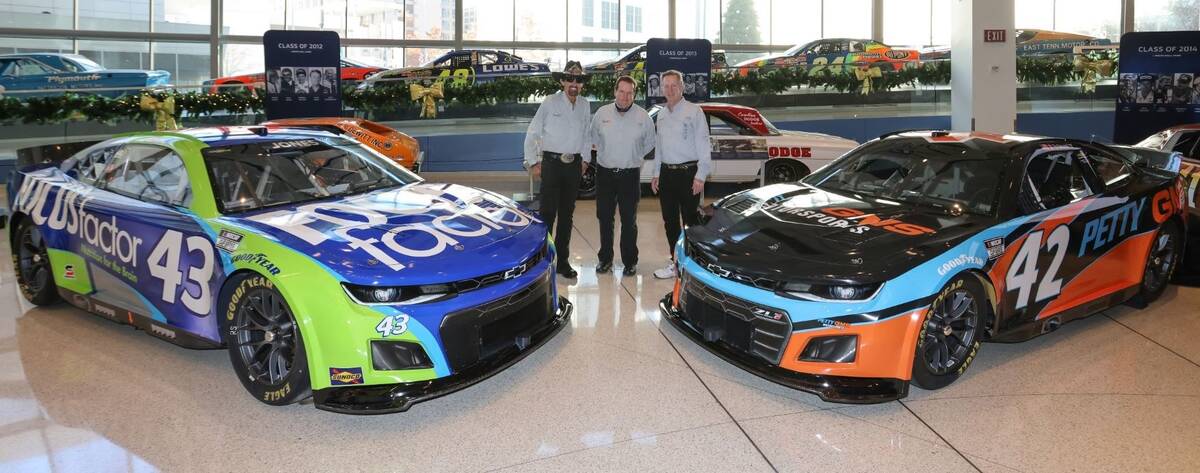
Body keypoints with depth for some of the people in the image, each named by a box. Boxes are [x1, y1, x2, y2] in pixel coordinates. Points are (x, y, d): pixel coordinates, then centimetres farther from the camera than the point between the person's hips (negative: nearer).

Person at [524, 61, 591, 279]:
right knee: (548, 212, -8)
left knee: (567, 214, 9)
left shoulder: (585, 105, 7)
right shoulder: (550, 102, -5)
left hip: (574, 165, 4)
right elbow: (532, 133, -3)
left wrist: (585, 159, 12)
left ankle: (562, 260, 17)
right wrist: (533, 162, -6)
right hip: (552, 163, -4)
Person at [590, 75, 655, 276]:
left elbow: (649, 143, 10)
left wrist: (634, 157, 10)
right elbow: (594, 137, 16)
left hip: (630, 175, -2)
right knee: (604, 218, 8)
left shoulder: (643, 117, -3)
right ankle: (605, 259, 20)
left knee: (629, 221, 2)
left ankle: (630, 261, 14)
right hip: (604, 173, 2)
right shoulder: (602, 113, 0)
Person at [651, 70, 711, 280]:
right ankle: (676, 263, 22)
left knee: (690, 221, -4)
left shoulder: (693, 111, -6)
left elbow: (703, 145, -10)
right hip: (666, 173, 7)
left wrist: (700, 176, -15)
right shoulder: (662, 114, 13)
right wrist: (656, 173, 15)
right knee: (670, 221, 11)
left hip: (688, 172, -6)